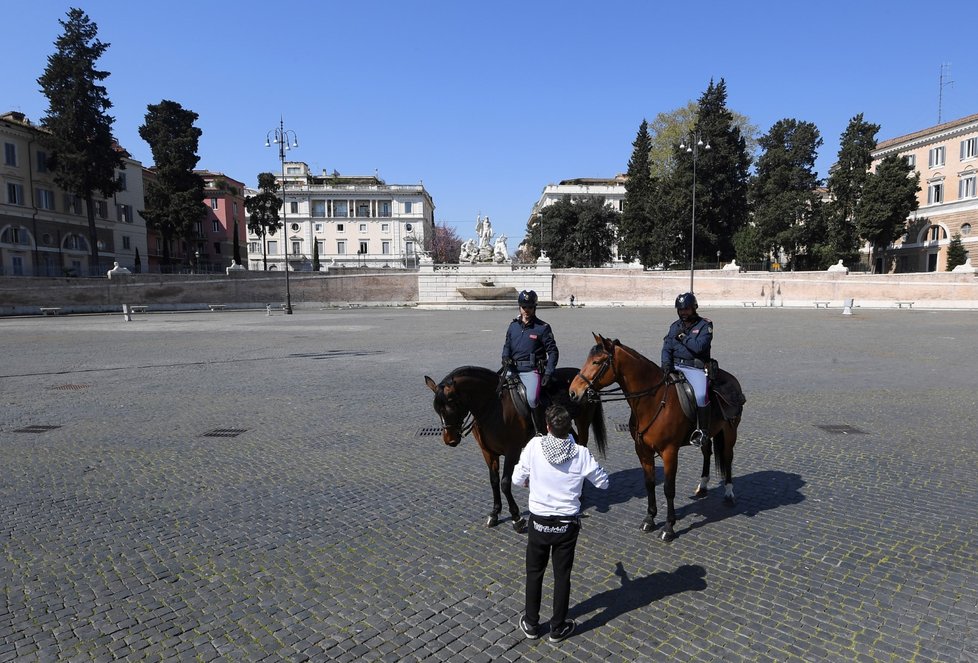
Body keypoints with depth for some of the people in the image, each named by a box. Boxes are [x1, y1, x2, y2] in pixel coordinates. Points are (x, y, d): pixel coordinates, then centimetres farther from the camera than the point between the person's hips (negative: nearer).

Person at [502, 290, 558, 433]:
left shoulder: (542, 328, -1)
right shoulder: (513, 325, 13)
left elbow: (553, 351, -1)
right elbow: (507, 345, 22)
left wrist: (548, 373, -12)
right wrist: (505, 358, 0)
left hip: (531, 370, -5)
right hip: (513, 369, 5)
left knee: (532, 398, -27)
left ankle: (542, 431, -10)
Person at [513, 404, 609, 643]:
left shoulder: (534, 446, -17)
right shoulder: (581, 453, -15)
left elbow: (518, 480, -8)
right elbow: (603, 482, -3)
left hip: (539, 522, 0)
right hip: (567, 525, 0)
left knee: (534, 573, 19)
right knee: (562, 576, 16)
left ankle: (531, 624, 33)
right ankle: (558, 628, 29)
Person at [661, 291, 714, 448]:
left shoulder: (704, 325, 1)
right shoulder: (675, 326, 16)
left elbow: (699, 347, -15)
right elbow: (667, 348, 6)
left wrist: (682, 337, -7)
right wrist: (666, 363, -12)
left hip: (695, 368, -5)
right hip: (674, 366, 5)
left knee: (701, 396, -29)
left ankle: (703, 432, -17)